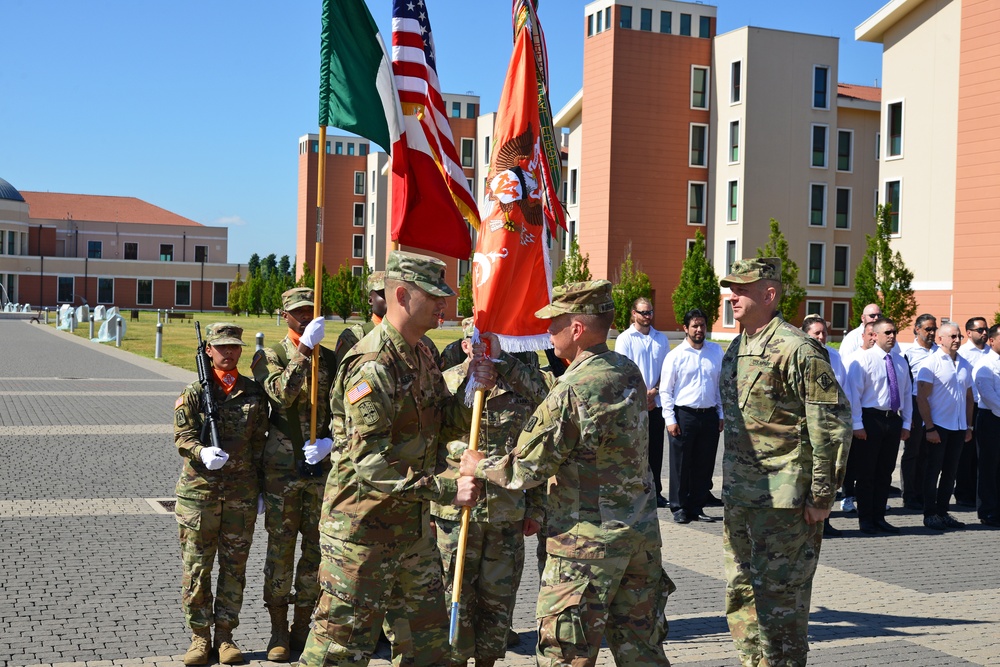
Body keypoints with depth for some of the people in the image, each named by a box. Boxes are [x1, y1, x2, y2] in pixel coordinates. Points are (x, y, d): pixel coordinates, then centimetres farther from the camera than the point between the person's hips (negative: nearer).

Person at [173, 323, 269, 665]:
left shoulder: (254, 393, 7)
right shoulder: (194, 392, 1)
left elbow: (259, 443, 11)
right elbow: (181, 435, -5)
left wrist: (259, 488, 10)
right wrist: (203, 453, -26)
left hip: (242, 494, 2)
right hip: (199, 489, -2)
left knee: (234, 566, 7)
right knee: (196, 566, 3)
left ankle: (225, 635, 18)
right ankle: (199, 637, 14)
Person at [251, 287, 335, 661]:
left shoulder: (331, 359, 9)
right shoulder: (269, 357, 0)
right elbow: (281, 394, -19)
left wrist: (329, 441, -11)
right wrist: (304, 351, -25)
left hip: (323, 465, 3)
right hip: (282, 467, -3)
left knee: (317, 549, 7)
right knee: (280, 548, 3)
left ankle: (303, 625, 20)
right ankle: (279, 631, 13)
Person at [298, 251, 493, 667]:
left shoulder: (421, 355, 9)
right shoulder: (372, 367, -23)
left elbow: (445, 426, 14)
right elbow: (372, 465, -28)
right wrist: (446, 489, -27)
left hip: (412, 523, 9)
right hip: (363, 527, -9)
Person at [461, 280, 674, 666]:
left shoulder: (571, 392, -19)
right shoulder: (630, 373, 5)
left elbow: (526, 471, -15)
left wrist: (479, 467, 5)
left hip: (588, 542, -7)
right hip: (642, 534, 8)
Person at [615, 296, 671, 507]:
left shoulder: (661, 338, 12)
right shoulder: (625, 338, 0)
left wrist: (654, 391, -6)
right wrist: (641, 395, -11)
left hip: (657, 403, 3)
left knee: (655, 450, 6)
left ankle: (655, 492, 14)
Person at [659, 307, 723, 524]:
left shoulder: (716, 351, 8)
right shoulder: (675, 355, -2)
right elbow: (665, 390, -1)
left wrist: (721, 414, 9)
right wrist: (670, 419, -8)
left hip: (710, 415, 3)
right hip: (684, 414, -3)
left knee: (705, 465, 9)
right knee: (681, 465, 3)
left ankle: (697, 508, 20)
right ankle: (680, 508, 13)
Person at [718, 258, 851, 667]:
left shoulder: (796, 349, -14)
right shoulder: (736, 349, 14)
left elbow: (834, 424, -16)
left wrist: (822, 496, -16)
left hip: (783, 498, -9)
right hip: (739, 496, 9)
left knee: (779, 599, -1)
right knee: (740, 593, 16)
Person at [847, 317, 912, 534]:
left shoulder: (900, 362, 12)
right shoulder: (864, 359, -6)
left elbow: (907, 394, 16)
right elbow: (855, 393, -10)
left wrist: (906, 424, 10)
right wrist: (857, 424, -14)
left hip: (893, 420, 6)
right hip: (871, 419, -6)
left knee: (886, 471, 11)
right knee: (867, 471, 1)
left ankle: (879, 517, 20)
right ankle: (866, 520, 9)